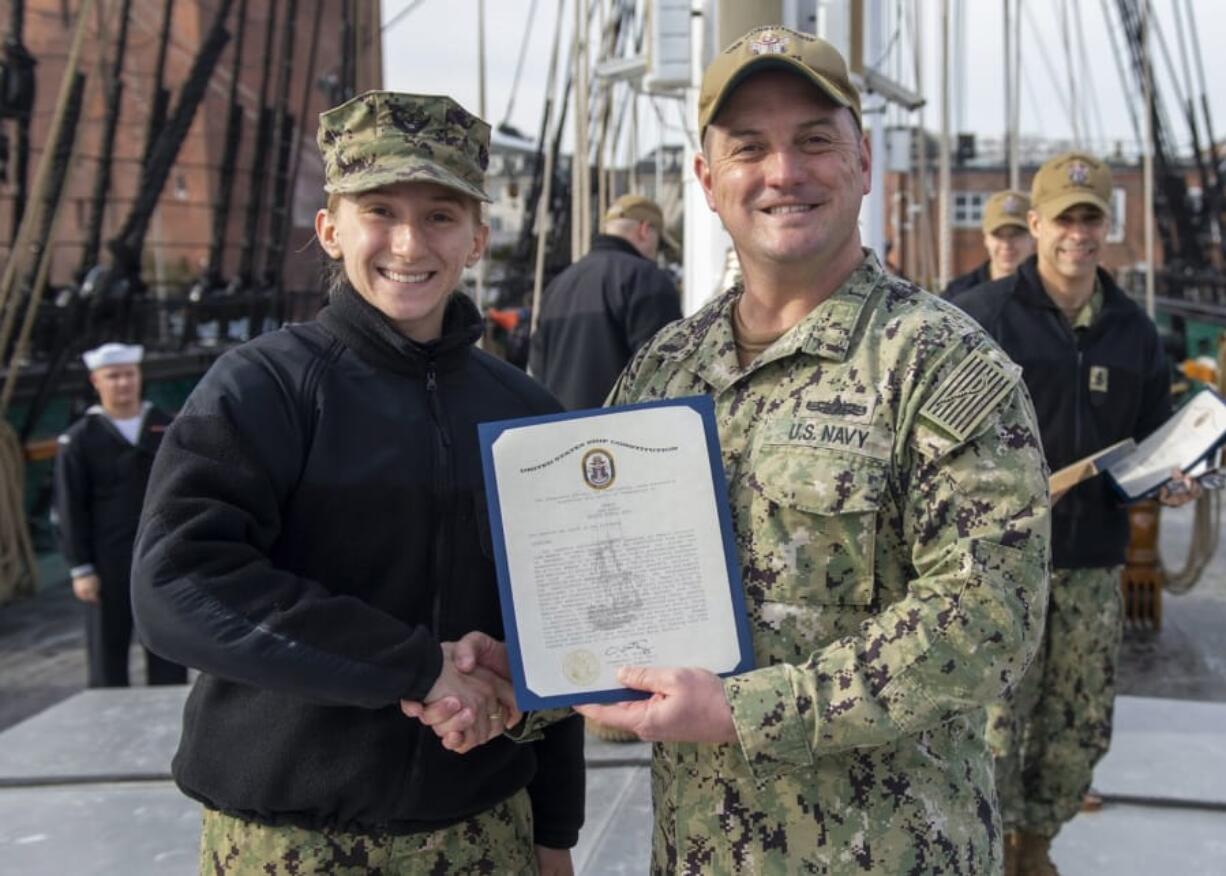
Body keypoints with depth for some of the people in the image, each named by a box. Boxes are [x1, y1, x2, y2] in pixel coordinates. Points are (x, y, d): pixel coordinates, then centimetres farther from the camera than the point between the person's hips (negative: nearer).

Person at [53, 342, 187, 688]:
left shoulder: (167, 428, 7)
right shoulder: (79, 439, -1)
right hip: (109, 563, -2)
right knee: (108, 650, 4)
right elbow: (70, 509, -3)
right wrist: (80, 568, -8)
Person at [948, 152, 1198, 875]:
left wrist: (1172, 482, 0)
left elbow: (1152, 436, 19)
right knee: (998, 720, -3)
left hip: (1096, 558, 5)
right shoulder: (983, 314, -4)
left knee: (1082, 727, 12)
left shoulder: (1133, 328, 12)